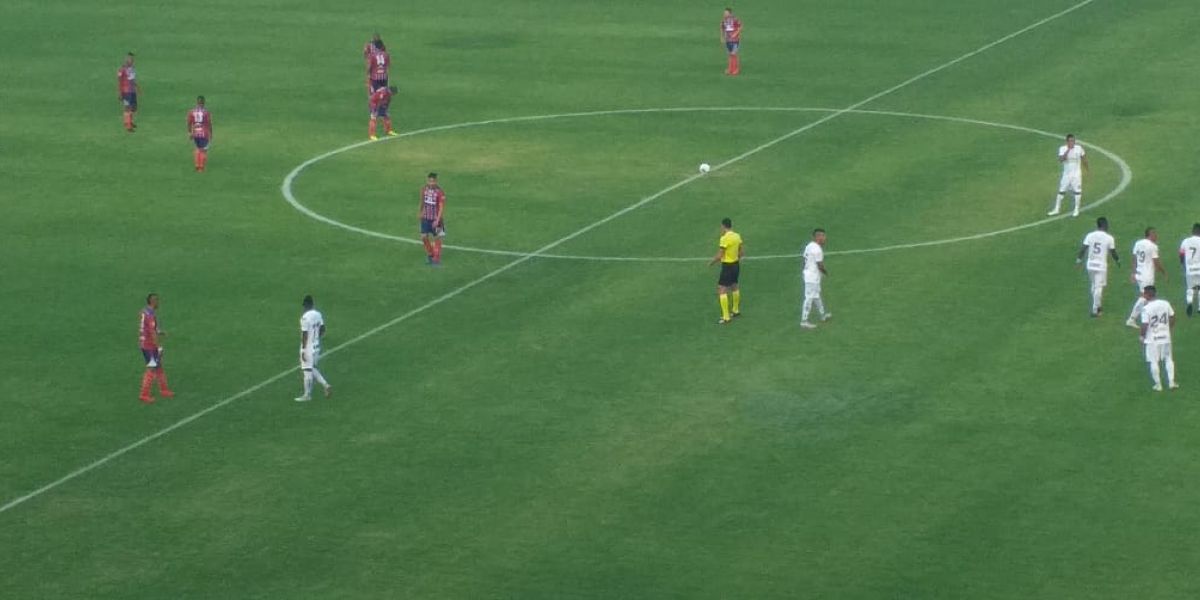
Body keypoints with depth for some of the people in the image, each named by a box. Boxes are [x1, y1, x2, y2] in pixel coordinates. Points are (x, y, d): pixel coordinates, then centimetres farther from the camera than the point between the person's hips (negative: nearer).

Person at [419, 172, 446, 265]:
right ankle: (429, 254, 25)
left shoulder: (440, 192, -17)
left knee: (436, 238, 5)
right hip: (426, 218, 4)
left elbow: (441, 207, -16)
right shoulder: (424, 189, -1)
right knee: (424, 237, 1)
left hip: (435, 219, -4)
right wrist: (422, 213, 20)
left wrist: (437, 220, -21)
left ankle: (437, 258, 15)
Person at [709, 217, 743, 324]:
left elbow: (719, 256, -20)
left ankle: (726, 317, -7)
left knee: (722, 290, -5)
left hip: (727, 266, -8)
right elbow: (742, 252, 11)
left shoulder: (724, 238, -21)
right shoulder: (737, 236, 2)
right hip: (736, 264, 8)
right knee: (734, 287, 25)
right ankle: (736, 310, 42)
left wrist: (711, 262, -4)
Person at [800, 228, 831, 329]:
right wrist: (826, 272, 0)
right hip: (813, 277, -10)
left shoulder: (809, 246, 7)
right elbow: (820, 265, -21)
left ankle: (823, 315, 39)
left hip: (807, 274, 10)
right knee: (809, 298, -5)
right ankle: (804, 321, -2)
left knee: (816, 295, 23)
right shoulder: (817, 249, -22)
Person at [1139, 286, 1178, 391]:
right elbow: (1172, 318, 6)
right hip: (1165, 337, 4)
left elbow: (1145, 325, -17)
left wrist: (1142, 336, -1)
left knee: (1154, 362, 6)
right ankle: (1171, 381, 16)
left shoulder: (1146, 308, -18)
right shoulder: (1166, 304, -3)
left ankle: (1158, 384, 11)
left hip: (1152, 339, -4)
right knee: (1168, 359, 17)